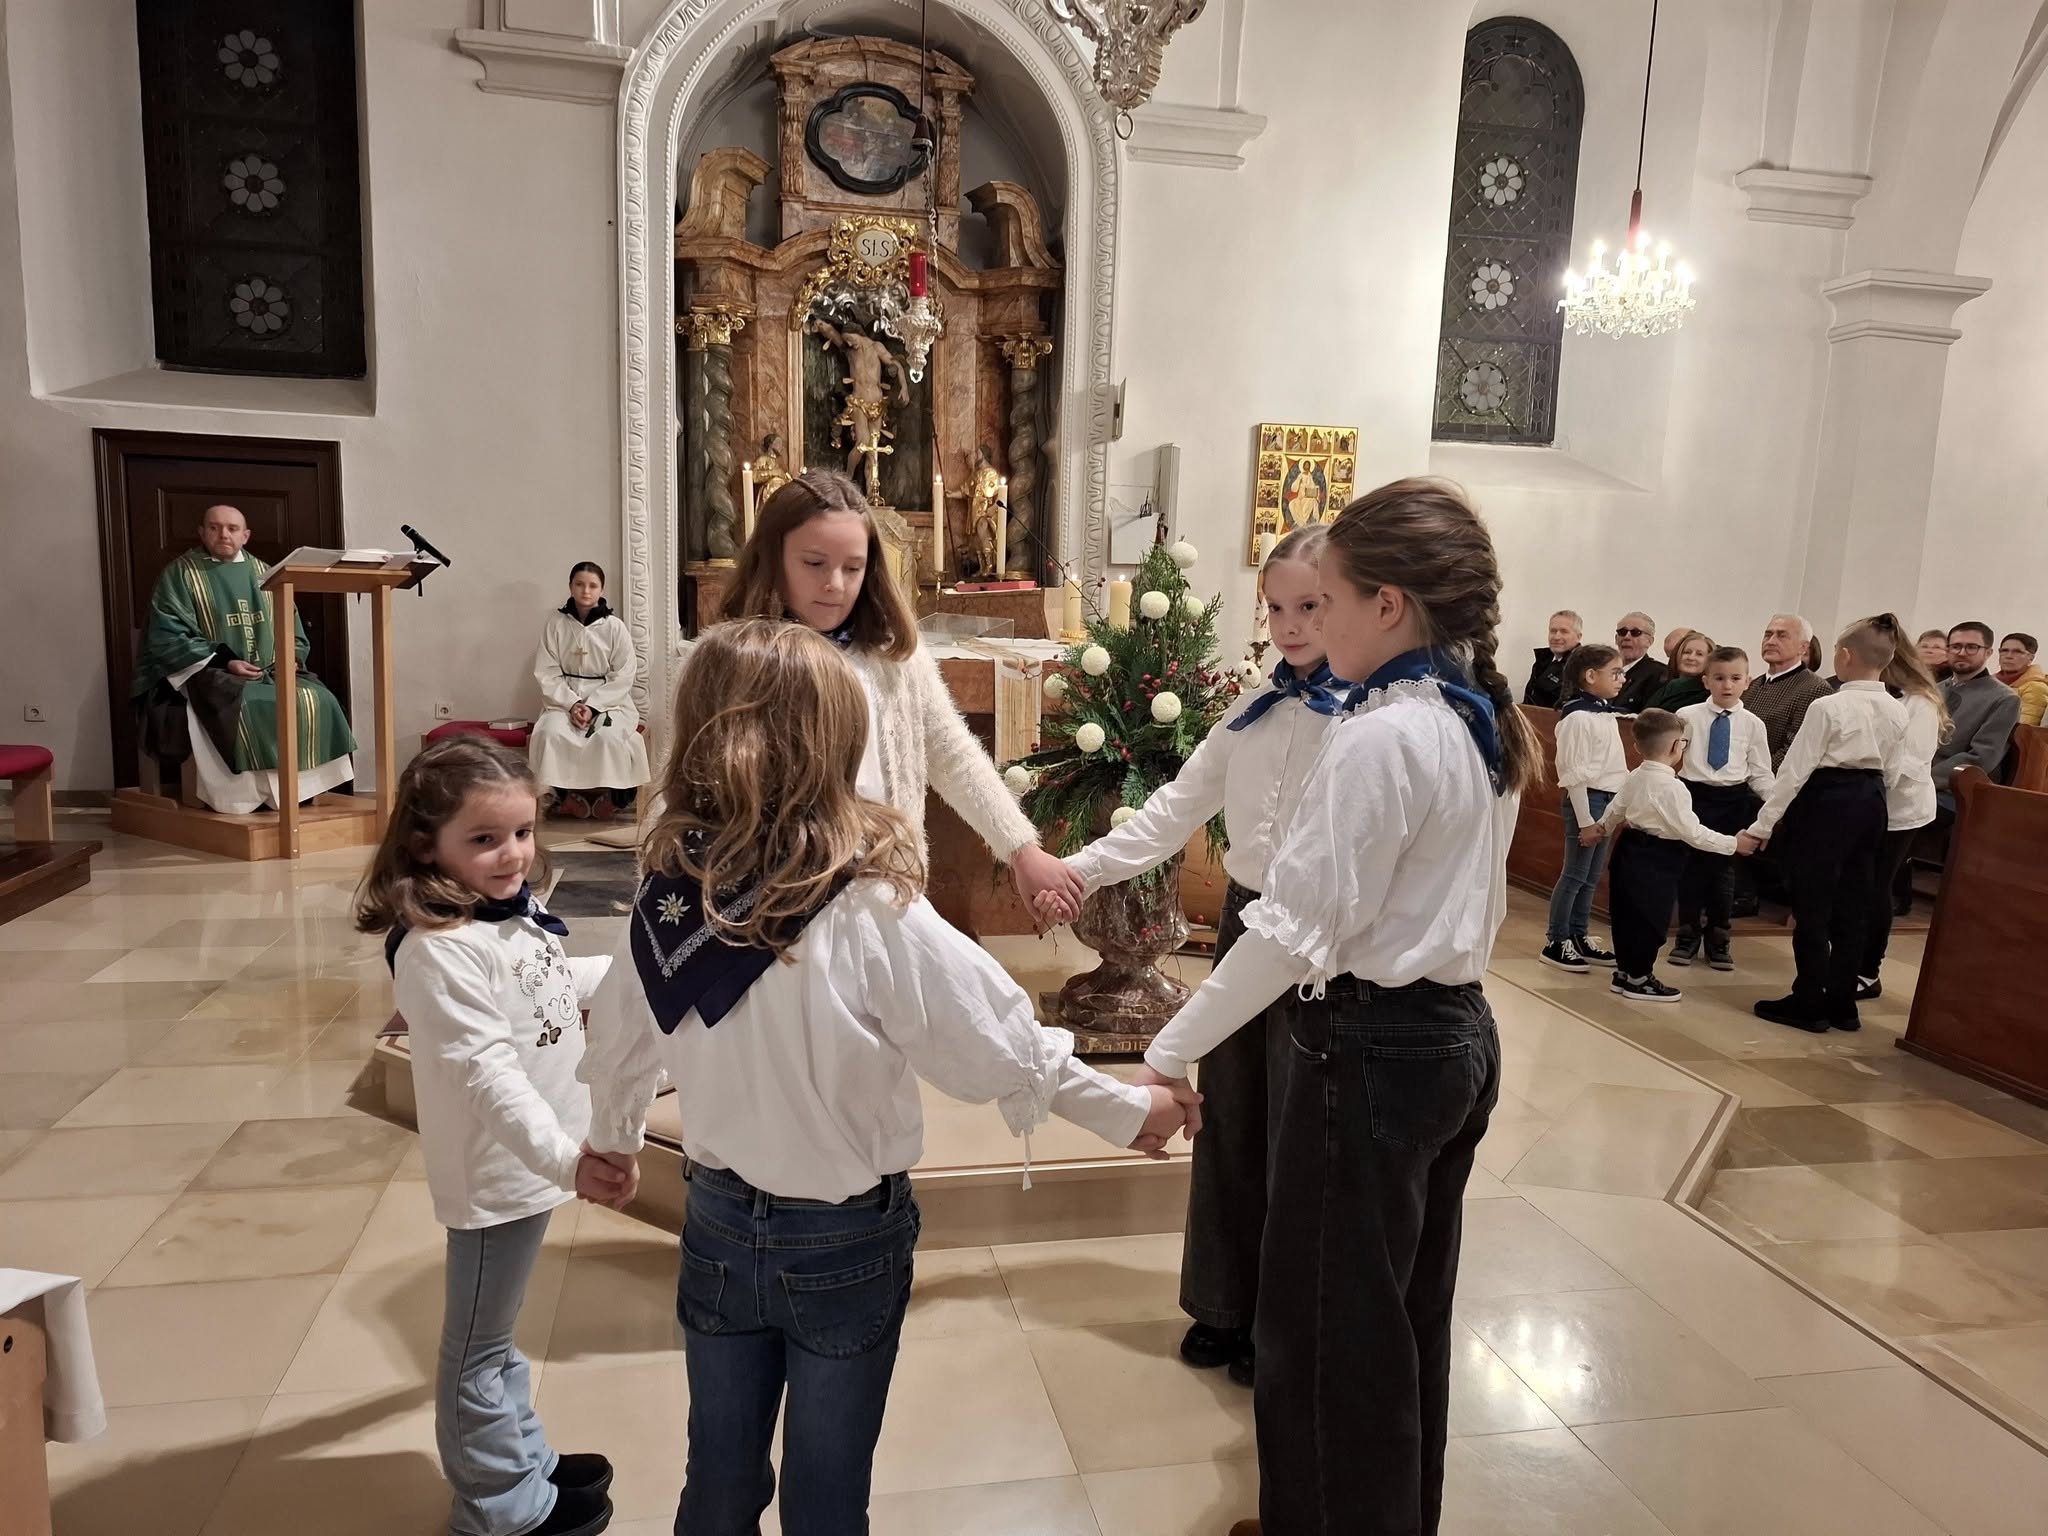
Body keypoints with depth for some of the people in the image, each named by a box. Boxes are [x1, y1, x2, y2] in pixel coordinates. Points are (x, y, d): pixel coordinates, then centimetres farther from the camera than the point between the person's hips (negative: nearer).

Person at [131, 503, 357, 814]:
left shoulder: (264, 574, 16)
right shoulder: (179, 574, 2)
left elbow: (292, 632, 16)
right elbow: (167, 637, -7)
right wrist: (223, 663, -19)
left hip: (269, 674, 5)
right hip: (207, 673, -4)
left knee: (318, 701, -20)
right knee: (244, 707, -36)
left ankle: (301, 786, -14)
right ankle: (248, 792, -27)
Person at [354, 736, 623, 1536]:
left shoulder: (507, 913, 3)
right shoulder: (438, 949, -27)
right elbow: (486, 1073, -33)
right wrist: (564, 1157, -39)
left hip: (531, 1161, 9)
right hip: (496, 1168, -9)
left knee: (498, 1332, 26)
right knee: (481, 1345, 12)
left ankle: (524, 1458, 43)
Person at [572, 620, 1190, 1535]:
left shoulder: (668, 894, -11)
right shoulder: (873, 914, -27)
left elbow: (619, 1042, 4)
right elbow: (1000, 1043, -19)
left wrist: (614, 1138, 25)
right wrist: (1126, 1110, -2)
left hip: (718, 1221, 4)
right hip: (844, 1237, -3)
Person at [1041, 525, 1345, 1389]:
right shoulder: (1257, 709, 9)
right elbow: (1179, 807, 8)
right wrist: (1084, 866, -1)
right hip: (1244, 923, 6)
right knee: (1226, 1123, 16)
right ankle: (1226, 1303, 35)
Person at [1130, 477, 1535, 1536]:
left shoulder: (1379, 739, -21)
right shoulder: (1481, 726, 7)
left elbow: (1294, 931, -22)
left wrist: (1171, 1052, -17)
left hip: (1372, 1049, -9)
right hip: (1457, 1034, 9)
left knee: (1323, 1329, 9)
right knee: (1405, 1318, 23)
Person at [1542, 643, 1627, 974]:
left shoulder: (1605, 713, 11)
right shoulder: (1578, 717, -15)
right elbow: (1575, 773, -17)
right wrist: (1585, 819, -18)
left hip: (1609, 798, 8)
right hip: (1588, 798, -8)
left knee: (1592, 876, 13)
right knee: (1575, 875, -2)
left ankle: (1579, 938, 22)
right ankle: (1556, 943, 6)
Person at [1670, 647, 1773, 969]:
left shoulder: (1752, 724, 0)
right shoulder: (1688, 716, -4)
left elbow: (1760, 772, 2)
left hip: (1733, 800, 1)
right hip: (1693, 794, -1)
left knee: (1723, 868, 8)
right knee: (1691, 865, 7)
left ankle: (1720, 937, 22)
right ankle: (1688, 933, 21)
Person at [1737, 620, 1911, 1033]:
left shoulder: (1827, 706, -17)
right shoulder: (1897, 712, 3)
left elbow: (1795, 770, -16)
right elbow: (1892, 773, 10)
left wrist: (1761, 826, -12)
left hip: (1826, 802, -7)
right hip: (1870, 803, 7)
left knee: (1811, 906, 3)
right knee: (1851, 906, 14)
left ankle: (1810, 1004, 10)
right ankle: (1841, 1003, 21)